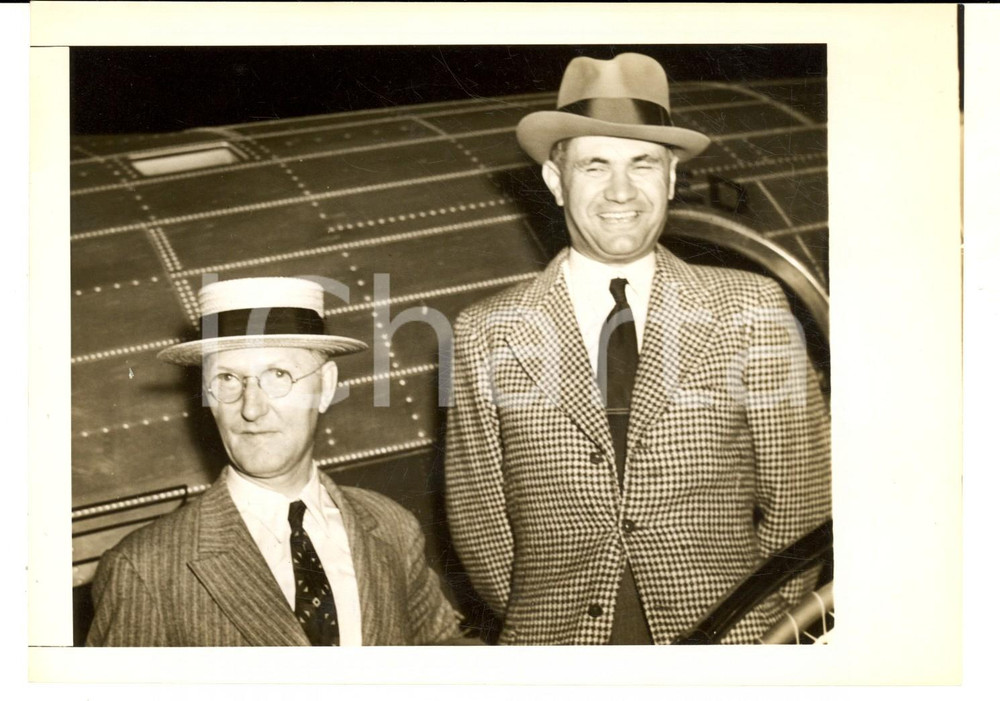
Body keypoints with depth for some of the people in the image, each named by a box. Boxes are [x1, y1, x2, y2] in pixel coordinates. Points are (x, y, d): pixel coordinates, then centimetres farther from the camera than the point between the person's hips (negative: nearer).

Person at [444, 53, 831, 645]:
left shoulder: (750, 312, -4)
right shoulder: (486, 335, -4)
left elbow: (798, 501, 0)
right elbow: (480, 528, 1)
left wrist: (746, 626, 0)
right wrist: (545, 623, 0)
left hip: (727, 639, 1)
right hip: (558, 654, 0)